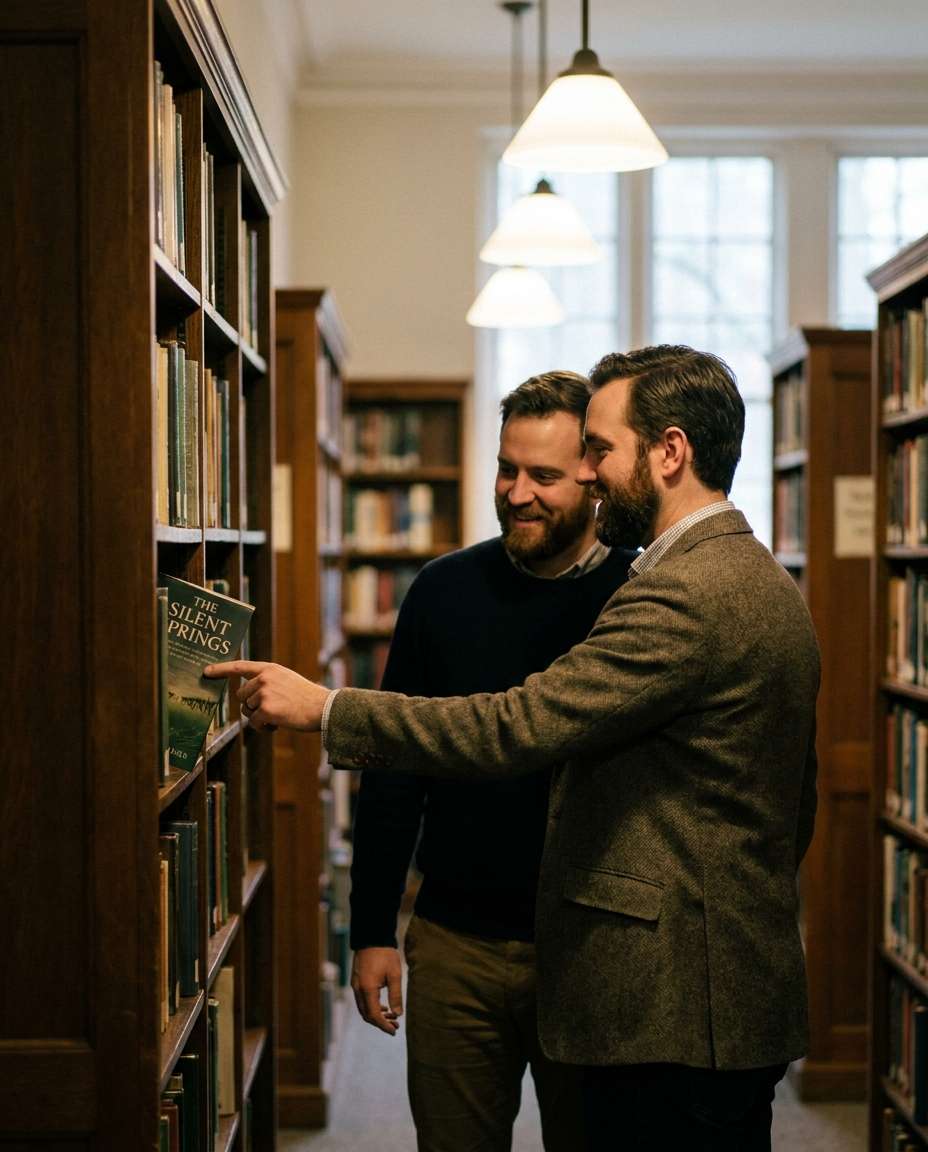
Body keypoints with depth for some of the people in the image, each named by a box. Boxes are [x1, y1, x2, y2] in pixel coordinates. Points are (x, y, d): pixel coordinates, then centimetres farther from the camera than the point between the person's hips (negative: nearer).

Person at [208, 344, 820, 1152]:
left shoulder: (684, 596, -20)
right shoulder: (769, 585, 13)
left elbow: (517, 727, -25)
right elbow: (798, 811, 19)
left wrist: (320, 707, -19)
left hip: (671, 1013, -10)